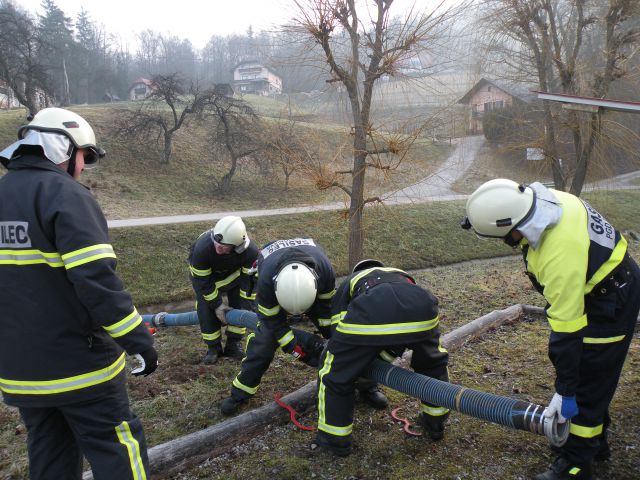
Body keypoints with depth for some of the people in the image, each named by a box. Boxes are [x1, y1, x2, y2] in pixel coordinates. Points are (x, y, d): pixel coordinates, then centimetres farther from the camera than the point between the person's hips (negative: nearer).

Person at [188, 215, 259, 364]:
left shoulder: (251, 252, -38)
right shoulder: (202, 248, -42)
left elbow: (250, 279, -24)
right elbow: (203, 281, -28)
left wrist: (247, 307, -22)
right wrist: (217, 304, -22)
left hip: (233, 271, 2)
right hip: (203, 272, -1)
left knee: (238, 306, -6)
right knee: (206, 308, -11)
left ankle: (234, 344, 11)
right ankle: (213, 347, 7)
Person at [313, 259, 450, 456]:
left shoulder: (349, 282, 40)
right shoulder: (403, 276, 46)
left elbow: (338, 330, 31)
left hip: (370, 314, -3)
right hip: (421, 309, 3)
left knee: (335, 372, 20)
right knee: (432, 362, 35)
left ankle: (335, 439, 31)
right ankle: (435, 422, 46)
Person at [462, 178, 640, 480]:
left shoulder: (560, 256, -40)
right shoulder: (543, 199, -16)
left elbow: (567, 330, -32)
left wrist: (564, 392, -22)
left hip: (611, 304, -9)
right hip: (599, 281, 9)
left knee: (587, 382, 0)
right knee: (585, 371, 19)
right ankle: (594, 440, 36)